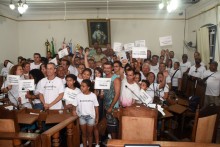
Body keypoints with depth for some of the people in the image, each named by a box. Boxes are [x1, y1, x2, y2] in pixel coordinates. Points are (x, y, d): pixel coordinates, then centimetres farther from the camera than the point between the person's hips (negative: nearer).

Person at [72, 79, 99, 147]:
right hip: (82, 116, 1)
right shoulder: (78, 95, -6)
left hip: (90, 116, -1)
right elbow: (75, 105, -2)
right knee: (84, 133, 11)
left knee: (90, 133, 11)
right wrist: (74, 110, -24)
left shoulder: (93, 95, -8)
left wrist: (97, 117, 0)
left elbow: (96, 107, -2)